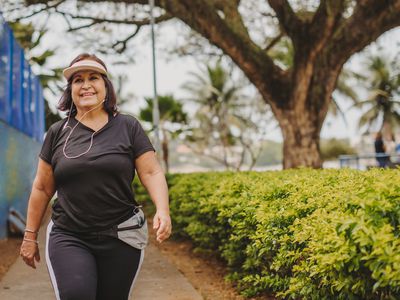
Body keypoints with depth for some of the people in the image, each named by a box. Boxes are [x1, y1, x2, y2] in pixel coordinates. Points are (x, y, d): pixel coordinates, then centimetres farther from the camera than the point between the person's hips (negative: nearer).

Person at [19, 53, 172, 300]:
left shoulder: (128, 127, 3)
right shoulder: (58, 132, 7)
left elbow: (151, 172, -2)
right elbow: (42, 188, 12)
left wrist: (163, 210, -19)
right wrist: (30, 236, 13)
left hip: (121, 238, 0)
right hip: (68, 238, 0)